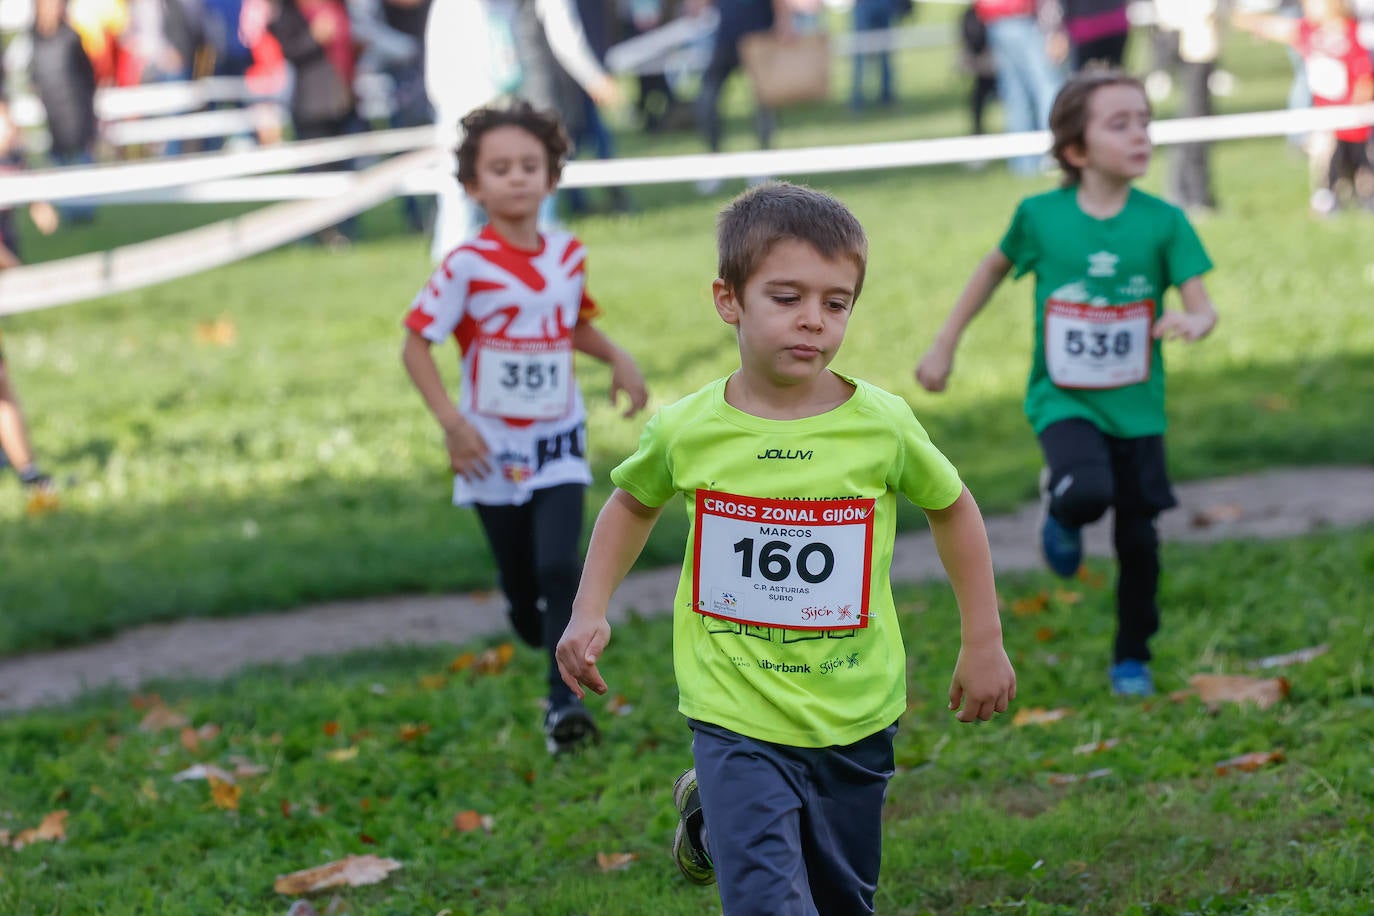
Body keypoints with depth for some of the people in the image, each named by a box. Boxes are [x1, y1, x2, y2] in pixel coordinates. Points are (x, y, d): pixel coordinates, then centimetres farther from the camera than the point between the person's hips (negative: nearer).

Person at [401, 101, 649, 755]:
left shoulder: (569, 254, 1)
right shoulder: (467, 266, -14)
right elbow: (416, 344, -9)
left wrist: (619, 360, 2)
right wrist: (451, 421, -18)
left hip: (559, 443, 2)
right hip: (493, 450, -2)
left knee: (559, 568, -14)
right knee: (521, 587, 7)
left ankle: (564, 701, -10)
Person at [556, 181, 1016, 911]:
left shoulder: (881, 424, -10)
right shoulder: (687, 431, -9)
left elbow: (951, 508, 8)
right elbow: (633, 503, 13)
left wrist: (983, 643, 9)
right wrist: (589, 613, 3)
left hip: (854, 720, 2)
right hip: (735, 718, -2)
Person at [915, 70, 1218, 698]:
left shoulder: (1163, 222, -8)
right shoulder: (1040, 216, -8)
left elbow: (1203, 307, -9)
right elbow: (995, 268, 11)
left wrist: (1192, 323, -34)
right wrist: (945, 344, 15)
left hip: (1136, 405, 2)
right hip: (1062, 400, -2)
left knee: (1138, 539, 7)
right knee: (1088, 492, -30)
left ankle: (1132, 658, 31)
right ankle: (1060, 506, 8)